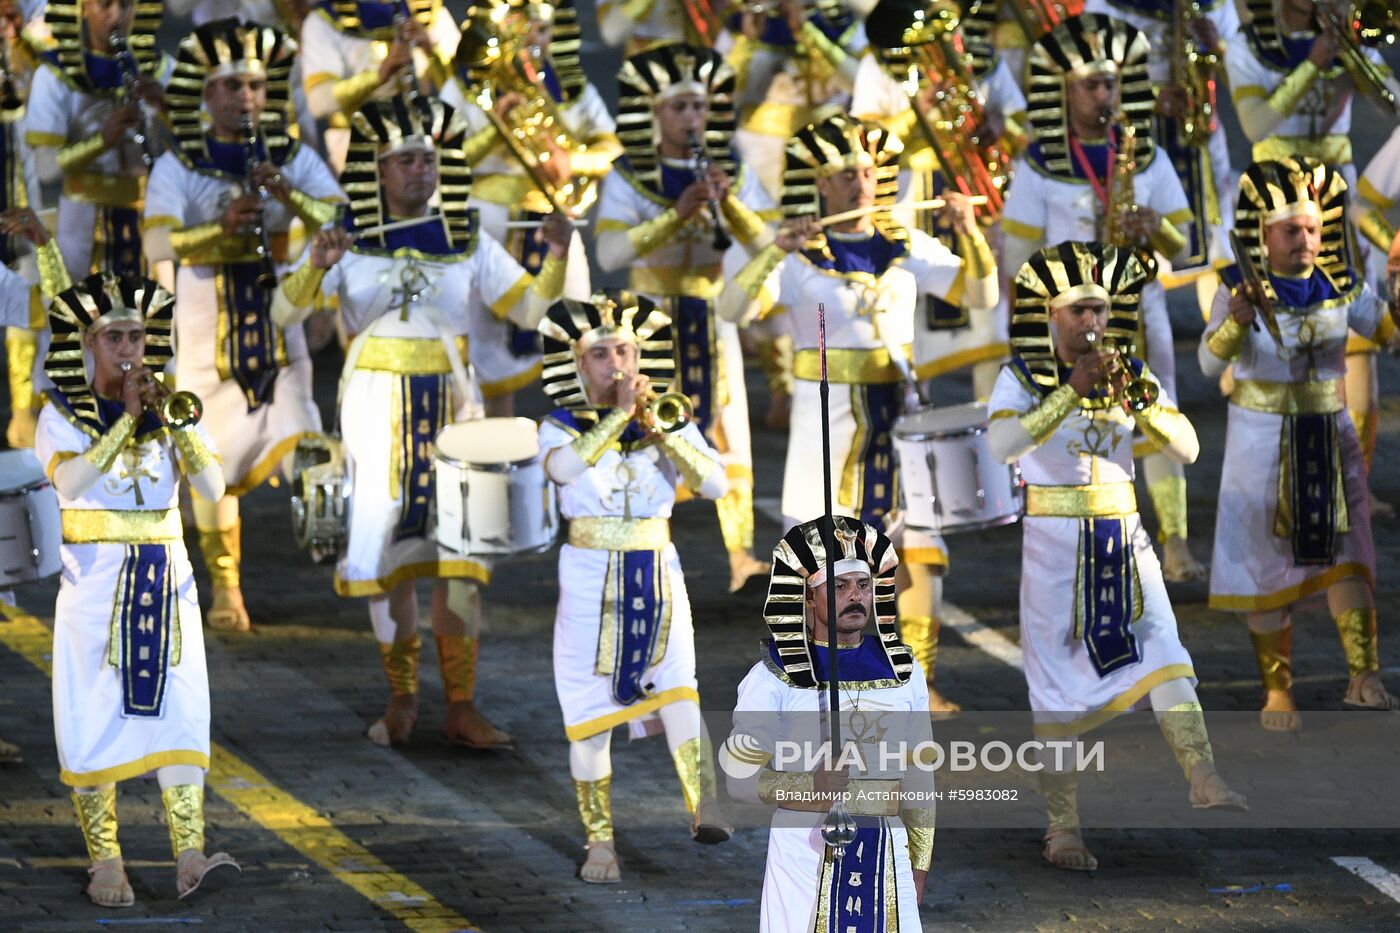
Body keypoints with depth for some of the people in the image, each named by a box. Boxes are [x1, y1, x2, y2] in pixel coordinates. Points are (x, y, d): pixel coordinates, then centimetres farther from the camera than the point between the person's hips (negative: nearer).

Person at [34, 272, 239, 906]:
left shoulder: (170, 412, 8)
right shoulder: (62, 416, -1)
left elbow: (213, 486, -5)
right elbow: (71, 483, -21)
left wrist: (177, 423, -17)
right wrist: (127, 418, -21)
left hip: (165, 580, 3)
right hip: (93, 584, -3)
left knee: (179, 711, -7)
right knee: (94, 717, -4)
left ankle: (190, 858, -14)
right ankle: (104, 864, 2)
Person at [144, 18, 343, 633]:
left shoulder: (294, 161, 5)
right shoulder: (176, 169, 0)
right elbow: (158, 246, -14)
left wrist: (289, 197, -25)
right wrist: (223, 229, -29)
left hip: (278, 327, 1)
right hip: (205, 337, -1)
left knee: (292, 439, -14)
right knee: (215, 460, 2)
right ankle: (225, 586, 12)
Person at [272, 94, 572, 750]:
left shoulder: (467, 243, 6)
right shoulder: (348, 242, 2)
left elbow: (530, 308, 2)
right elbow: (285, 313, -8)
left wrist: (558, 256, -15)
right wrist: (317, 266, -26)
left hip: (451, 404, 1)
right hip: (375, 404, -1)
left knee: (460, 549, -5)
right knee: (387, 549, 1)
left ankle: (461, 708, -2)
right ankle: (401, 698, 14)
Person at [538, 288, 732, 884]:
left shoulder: (673, 423, 6)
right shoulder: (562, 426, 0)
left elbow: (715, 483, -10)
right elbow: (565, 467, -24)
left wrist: (658, 428, -17)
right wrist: (619, 415, -25)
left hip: (658, 577, 1)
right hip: (588, 581, -1)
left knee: (677, 686, -20)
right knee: (590, 709, 0)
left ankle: (703, 806, -35)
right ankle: (600, 841, 9)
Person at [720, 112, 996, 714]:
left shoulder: (907, 248, 7)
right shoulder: (799, 257, -4)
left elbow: (981, 296, 4)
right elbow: (733, 308, -16)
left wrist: (969, 234, -12)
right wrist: (777, 250, -29)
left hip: (898, 415, 3)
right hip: (826, 418, -3)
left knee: (920, 550, -1)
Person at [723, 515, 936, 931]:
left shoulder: (902, 671, 9)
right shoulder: (775, 677, -3)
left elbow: (919, 776, 14)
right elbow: (740, 777, -4)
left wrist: (919, 865, 13)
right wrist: (810, 785, -20)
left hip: (885, 853, 3)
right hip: (804, 849, -3)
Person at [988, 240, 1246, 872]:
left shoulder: (1130, 371, 8)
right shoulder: (1024, 375, -3)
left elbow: (1186, 448, -1)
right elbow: (1003, 445, -22)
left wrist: (1140, 399, -18)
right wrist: (1070, 392, -28)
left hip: (1123, 536, 3)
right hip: (1053, 542, -3)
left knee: (1161, 647, -16)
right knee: (1058, 680, -2)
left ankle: (1204, 778, -29)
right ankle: (1063, 828, 2)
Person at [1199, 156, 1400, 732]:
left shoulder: (1340, 286, 0)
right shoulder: (1243, 289, -10)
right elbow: (1210, 361, -22)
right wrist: (1235, 322, -41)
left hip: (1329, 436, 3)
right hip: (1263, 439, -2)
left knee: (1346, 552, -7)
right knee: (1268, 559, 3)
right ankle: (1277, 691, 10)